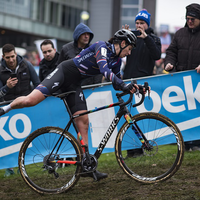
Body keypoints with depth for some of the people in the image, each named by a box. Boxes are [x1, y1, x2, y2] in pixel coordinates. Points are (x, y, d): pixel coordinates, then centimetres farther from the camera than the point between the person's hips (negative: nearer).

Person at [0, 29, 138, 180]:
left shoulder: (116, 61, 8)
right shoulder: (102, 47, -17)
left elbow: (117, 83, 14)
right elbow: (104, 69, -33)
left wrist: (130, 87, -7)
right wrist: (123, 85, -39)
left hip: (74, 83, 8)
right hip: (64, 72, -8)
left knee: (84, 120, -4)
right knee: (30, 101, -23)